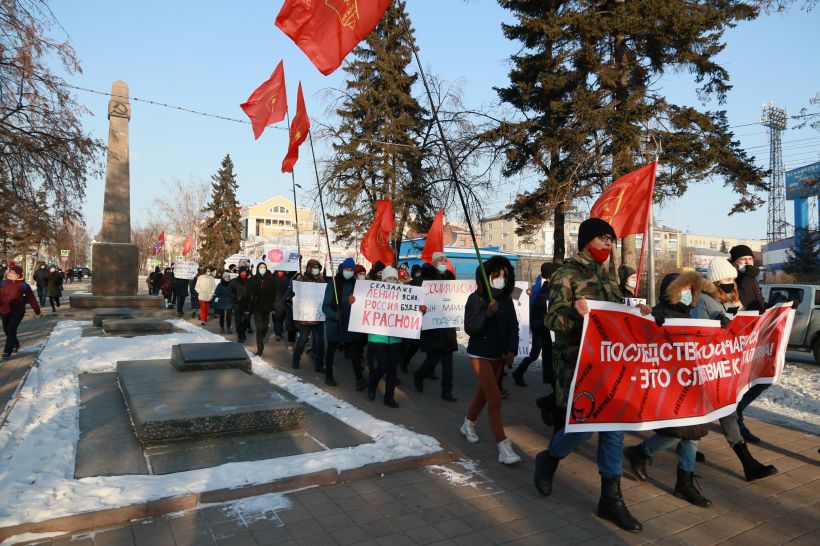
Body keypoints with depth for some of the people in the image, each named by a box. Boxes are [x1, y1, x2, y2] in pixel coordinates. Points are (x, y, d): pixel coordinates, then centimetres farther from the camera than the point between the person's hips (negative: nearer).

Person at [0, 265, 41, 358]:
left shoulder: (23, 285, -8)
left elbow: (31, 298, -4)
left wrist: (37, 310, -1)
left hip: (17, 312, -5)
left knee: (11, 330, -11)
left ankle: (7, 351, -5)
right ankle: (15, 345, 40)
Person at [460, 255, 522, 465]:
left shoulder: (507, 300, 3)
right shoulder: (475, 299, -13)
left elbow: (513, 327, 6)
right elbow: (469, 328, -18)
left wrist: (512, 350, -7)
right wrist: (488, 313, -29)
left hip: (499, 355, 6)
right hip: (480, 354, -6)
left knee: (484, 393, 19)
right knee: (495, 398, -11)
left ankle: (468, 424, 43)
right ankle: (504, 448, -8)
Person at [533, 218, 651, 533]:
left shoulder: (607, 276, 14)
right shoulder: (566, 275, -9)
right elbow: (552, 320, -17)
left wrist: (636, 315, 3)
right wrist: (573, 312, -37)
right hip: (577, 362, -7)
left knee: (613, 424, 6)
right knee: (583, 424, -7)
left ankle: (611, 498, 16)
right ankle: (548, 459, 24)